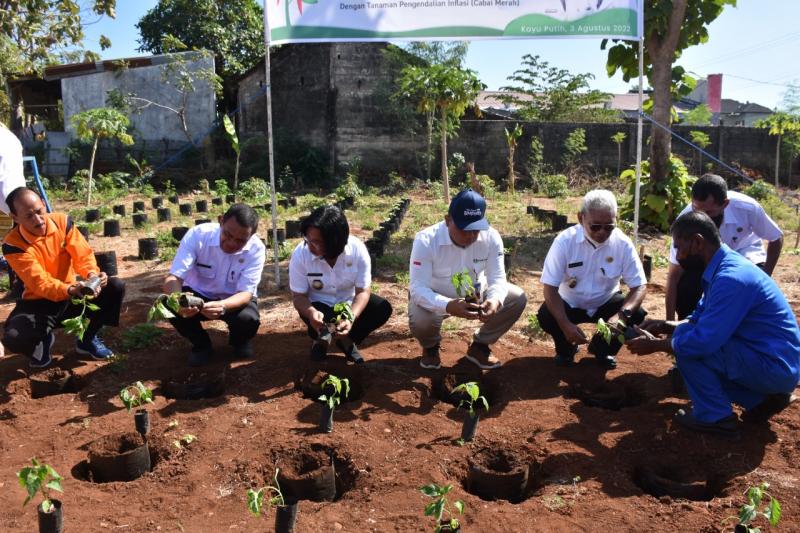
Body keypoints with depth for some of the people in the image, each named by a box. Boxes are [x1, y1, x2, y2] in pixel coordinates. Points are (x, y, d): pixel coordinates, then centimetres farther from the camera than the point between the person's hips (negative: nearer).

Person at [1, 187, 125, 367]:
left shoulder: (62, 222, -10)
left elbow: (83, 255, -15)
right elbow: (40, 283, -28)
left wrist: (92, 274, -38)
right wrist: (70, 290, -47)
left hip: (73, 294, 3)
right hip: (39, 303, -3)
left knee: (116, 287, -19)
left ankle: (88, 340, 2)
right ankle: (42, 342, 10)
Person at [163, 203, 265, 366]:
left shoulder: (256, 249, -25)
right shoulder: (197, 234, -26)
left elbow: (246, 292, -28)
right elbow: (174, 277, -28)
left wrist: (222, 305, -51)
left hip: (235, 299, -1)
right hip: (198, 294, 1)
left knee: (248, 319, -33)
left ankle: (239, 342, 7)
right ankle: (202, 344, 2)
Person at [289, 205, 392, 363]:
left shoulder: (358, 250, -26)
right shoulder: (300, 254, -26)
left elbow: (363, 291, -20)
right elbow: (298, 296, -18)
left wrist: (351, 318, -40)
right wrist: (311, 312, -42)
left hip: (349, 302, 1)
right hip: (319, 305, -1)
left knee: (383, 309, -24)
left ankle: (347, 339, 3)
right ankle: (321, 338, 5)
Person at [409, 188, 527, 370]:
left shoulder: (491, 237, -21)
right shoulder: (426, 241, -30)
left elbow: (497, 278, -18)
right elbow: (418, 288, -34)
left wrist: (495, 300, -43)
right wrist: (448, 306, -53)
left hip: (474, 295, 4)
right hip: (435, 299, -3)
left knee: (517, 299, -15)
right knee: (420, 322, -36)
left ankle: (479, 346, 7)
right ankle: (430, 347, 5)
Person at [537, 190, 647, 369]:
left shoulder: (623, 244, -19)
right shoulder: (565, 241, -24)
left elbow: (639, 286, -17)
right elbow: (550, 287, -23)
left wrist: (623, 314, -38)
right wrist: (565, 324, -37)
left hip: (606, 303, 2)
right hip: (570, 304, -2)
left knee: (636, 314, -24)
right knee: (546, 316, -31)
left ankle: (603, 348, 7)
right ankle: (566, 347, 5)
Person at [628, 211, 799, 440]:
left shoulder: (730, 278, -27)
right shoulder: (725, 267, 5)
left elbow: (703, 341, -29)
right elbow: (700, 318, 16)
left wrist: (654, 345, -15)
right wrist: (665, 326, 2)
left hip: (774, 366, -10)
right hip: (778, 363, 10)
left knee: (686, 341, -17)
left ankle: (716, 418, -2)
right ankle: (762, 399, 16)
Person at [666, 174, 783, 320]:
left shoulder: (747, 208, -34)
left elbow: (776, 239, -12)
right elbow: (674, 275, -29)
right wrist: (669, 322, -30)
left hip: (744, 253, 0)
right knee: (684, 290, -23)